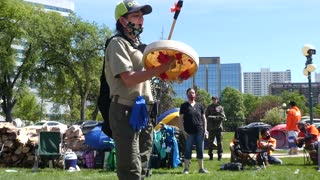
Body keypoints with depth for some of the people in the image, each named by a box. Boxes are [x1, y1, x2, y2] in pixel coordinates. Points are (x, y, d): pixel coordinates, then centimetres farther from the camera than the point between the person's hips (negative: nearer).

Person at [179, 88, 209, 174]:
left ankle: (201, 168, 15)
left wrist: (205, 129, 6)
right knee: (188, 150, -1)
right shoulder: (184, 106, 2)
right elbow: (181, 119, -1)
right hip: (189, 132, -3)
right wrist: (183, 130, -8)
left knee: (200, 150, 7)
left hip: (199, 131, 3)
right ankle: (186, 168, 5)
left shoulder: (199, 106, 12)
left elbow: (204, 118, 15)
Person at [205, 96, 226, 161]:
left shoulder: (220, 107, 9)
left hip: (218, 127, 0)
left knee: (219, 142, 1)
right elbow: (207, 116, 0)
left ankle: (220, 155, 7)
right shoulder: (209, 107, 9)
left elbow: (223, 117, -3)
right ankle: (210, 155, 8)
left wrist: (213, 117, -11)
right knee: (210, 142, 0)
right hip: (211, 128, 0)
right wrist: (217, 117, -11)